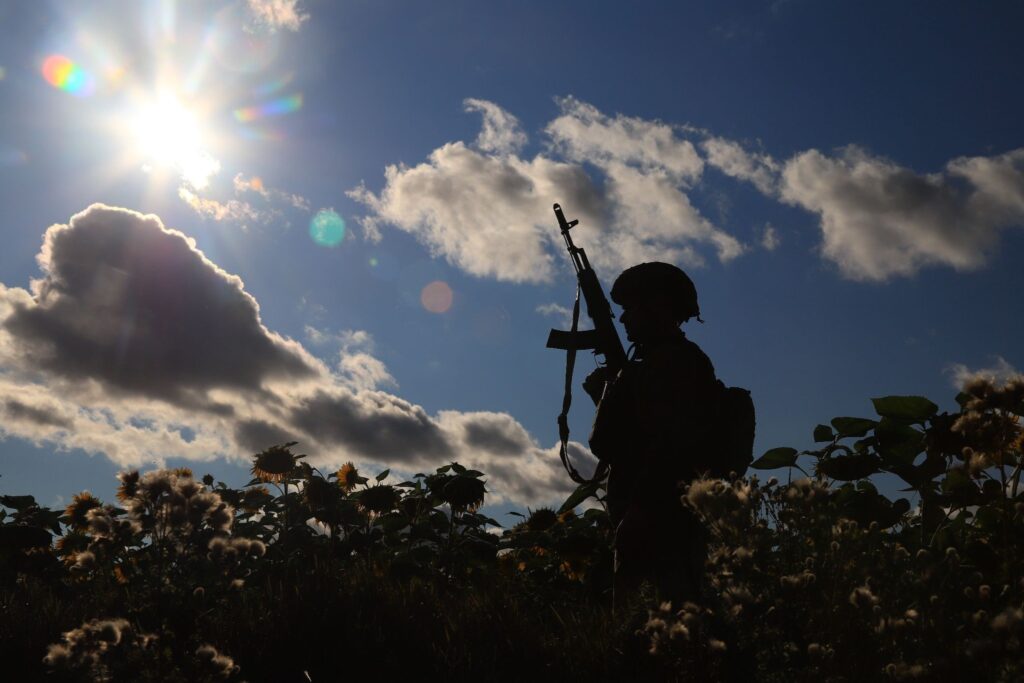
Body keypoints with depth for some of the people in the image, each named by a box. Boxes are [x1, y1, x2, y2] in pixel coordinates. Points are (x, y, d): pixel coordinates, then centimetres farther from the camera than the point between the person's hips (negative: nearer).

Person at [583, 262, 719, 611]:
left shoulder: (677, 360, -8)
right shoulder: (656, 365, 22)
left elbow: (670, 446, -21)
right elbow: (614, 446, 23)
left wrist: (636, 515, -24)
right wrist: (607, 395, 14)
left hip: (660, 524, -10)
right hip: (661, 524, 10)